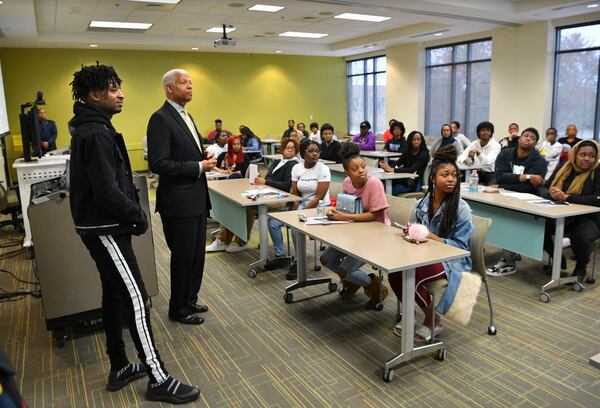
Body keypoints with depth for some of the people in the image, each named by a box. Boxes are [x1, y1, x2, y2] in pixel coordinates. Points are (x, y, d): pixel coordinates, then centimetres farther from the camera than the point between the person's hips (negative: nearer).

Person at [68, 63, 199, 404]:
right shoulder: (96, 133, -18)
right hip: (106, 229, -11)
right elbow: (108, 192, -25)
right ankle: (158, 379, 0)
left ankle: (120, 368, 28)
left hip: (103, 226, 11)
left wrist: (134, 213, 10)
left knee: (115, 294, 15)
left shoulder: (92, 128, 14)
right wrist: (138, 217, -12)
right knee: (137, 299, -8)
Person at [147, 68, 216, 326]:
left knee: (197, 255, 18)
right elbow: (159, 164, -22)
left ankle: (190, 300, 35)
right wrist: (199, 166, -19)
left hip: (197, 199, 9)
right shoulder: (161, 118, -14)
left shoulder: (186, 116, 15)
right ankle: (178, 309, 24)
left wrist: (205, 155, 2)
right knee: (183, 257, 5)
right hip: (178, 202, -9)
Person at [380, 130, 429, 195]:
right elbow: (397, 164, -1)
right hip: (404, 180, 5)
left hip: (415, 184, -5)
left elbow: (413, 169, -22)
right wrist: (389, 167, -25)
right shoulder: (408, 152, 12)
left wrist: (393, 170, -32)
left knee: (391, 190, -27)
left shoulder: (424, 154, -7)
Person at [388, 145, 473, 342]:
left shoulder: (461, 208, -13)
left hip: (451, 261, -5)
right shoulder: (423, 203, 2)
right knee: (394, 272, -22)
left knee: (411, 276, -30)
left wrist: (432, 237, -25)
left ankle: (433, 321, -1)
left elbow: (460, 246, -12)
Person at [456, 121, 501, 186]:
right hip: (475, 172, 4)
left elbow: (488, 161, -24)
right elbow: (461, 157, -3)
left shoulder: (496, 145, -7)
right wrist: (464, 160, -29)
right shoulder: (473, 144, 6)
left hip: (489, 173, -4)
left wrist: (478, 153, -43)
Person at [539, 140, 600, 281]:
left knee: (580, 236, -36)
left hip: (588, 219, -4)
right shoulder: (564, 168, 6)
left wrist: (567, 197, -29)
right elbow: (542, 188, 4)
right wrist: (552, 194, -21)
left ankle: (581, 266, 0)